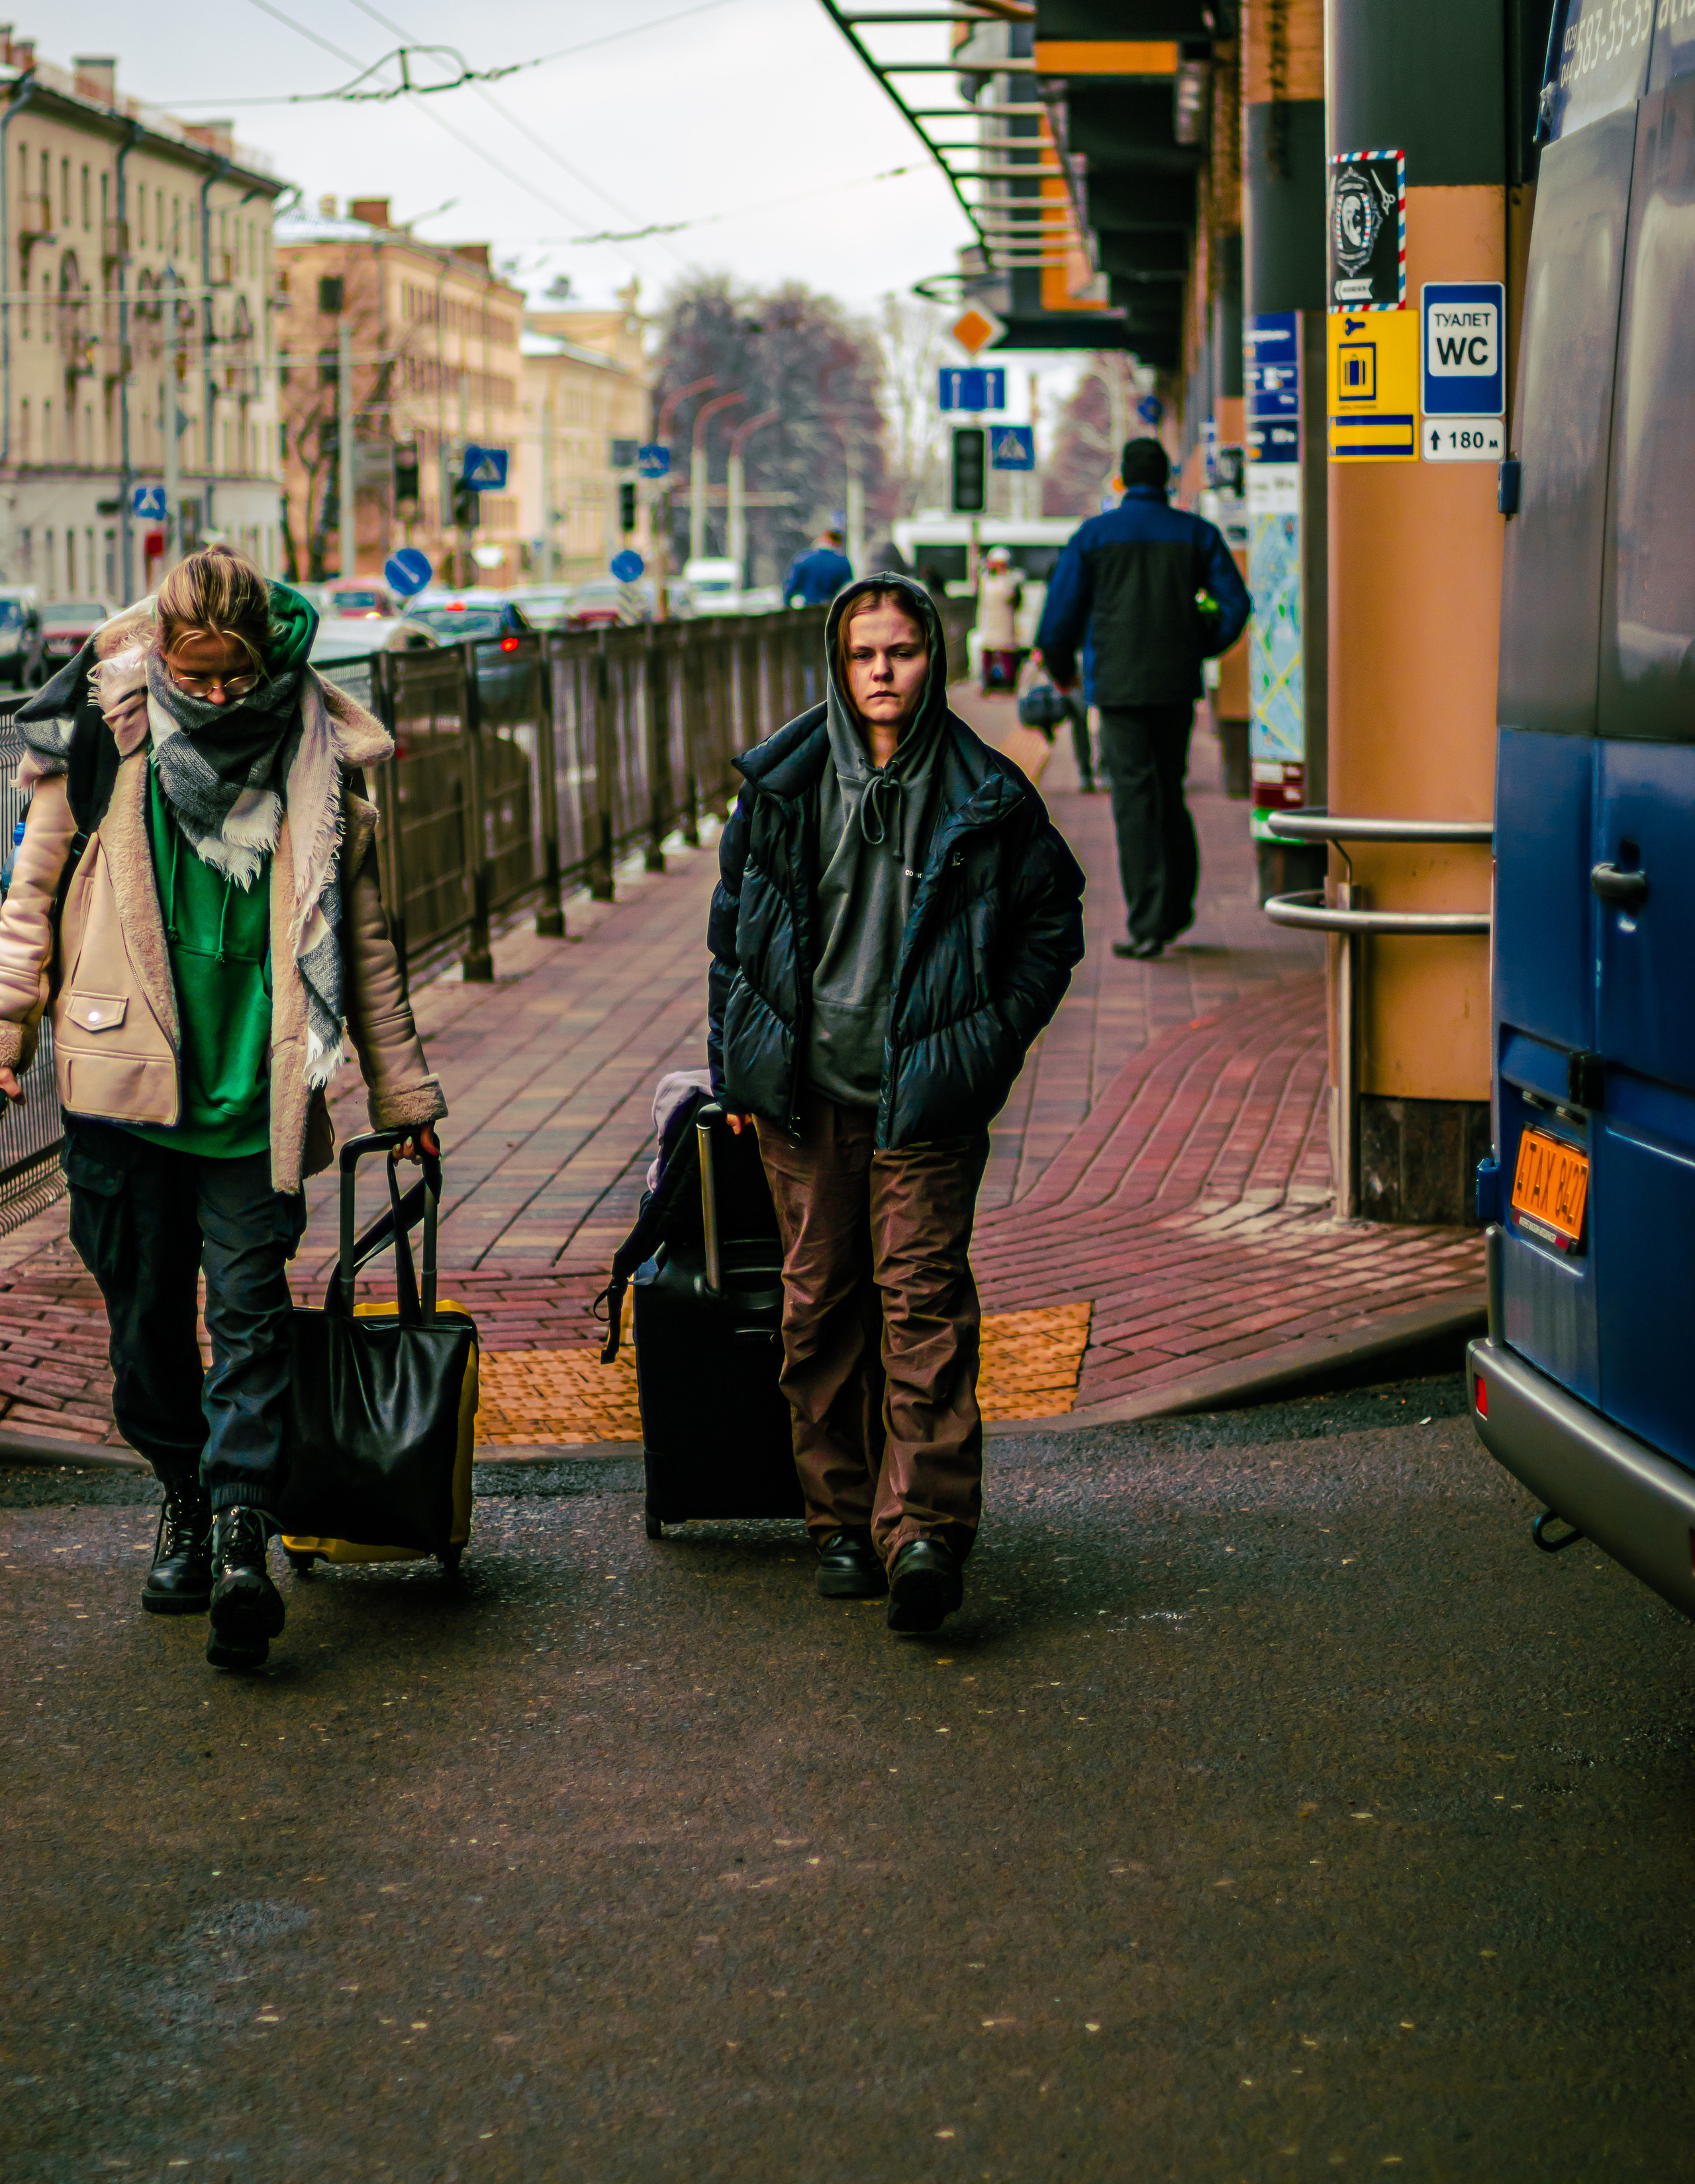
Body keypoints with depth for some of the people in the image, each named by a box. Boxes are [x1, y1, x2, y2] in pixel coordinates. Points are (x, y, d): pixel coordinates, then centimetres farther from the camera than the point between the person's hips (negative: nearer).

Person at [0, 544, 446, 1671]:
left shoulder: (317, 763, 2)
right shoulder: (105, 744, 0)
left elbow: (363, 937, 10)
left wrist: (404, 1091, 13)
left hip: (254, 1085, -1)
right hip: (123, 1078, 1)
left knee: (250, 1307, -10)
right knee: (147, 1306, 8)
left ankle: (242, 1531, -15)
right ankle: (184, 1490, 27)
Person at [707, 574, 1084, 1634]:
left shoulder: (984, 798, -2)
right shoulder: (783, 783, 4)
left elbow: (1052, 922, 9)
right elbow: (734, 922, 13)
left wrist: (990, 1042, 0)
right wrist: (737, 1065, 9)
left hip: (926, 1094, -2)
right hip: (805, 1088, 3)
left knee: (922, 1296, -9)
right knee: (821, 1300, 6)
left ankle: (924, 1529, -13)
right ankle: (843, 1519, 16)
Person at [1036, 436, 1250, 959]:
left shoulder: (1092, 536, 0)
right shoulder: (1196, 534, 5)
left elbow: (1061, 614, 0)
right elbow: (1235, 604, 1)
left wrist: (1061, 668, 18)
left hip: (1120, 686, -3)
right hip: (1177, 685, 3)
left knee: (1135, 800, -4)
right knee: (1170, 791, 17)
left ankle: (1147, 925, -10)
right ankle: (1178, 907, 20)